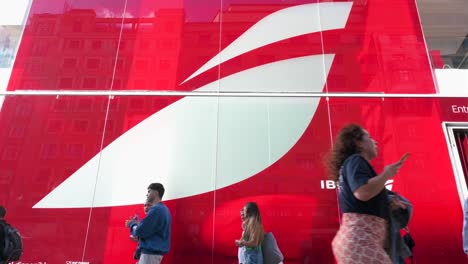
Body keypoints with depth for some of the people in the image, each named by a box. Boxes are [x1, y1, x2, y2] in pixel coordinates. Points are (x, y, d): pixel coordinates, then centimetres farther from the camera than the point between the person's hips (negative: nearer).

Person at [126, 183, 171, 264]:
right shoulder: (164, 209, 14)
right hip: (154, 250, 10)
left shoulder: (156, 209, -17)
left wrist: (132, 224, 2)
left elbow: (140, 231, -18)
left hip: (151, 252, -10)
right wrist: (136, 223, 6)